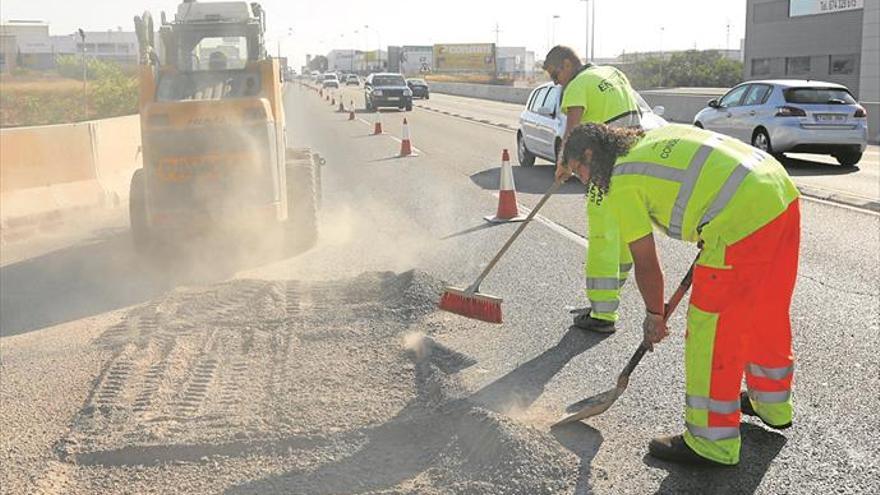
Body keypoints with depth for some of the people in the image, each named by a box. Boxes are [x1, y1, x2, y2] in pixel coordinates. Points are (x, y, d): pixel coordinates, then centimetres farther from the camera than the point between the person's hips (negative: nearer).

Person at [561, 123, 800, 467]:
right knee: (767, 309, 25)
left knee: (710, 330, 2)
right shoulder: (657, 135, 21)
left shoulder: (622, 184, -2)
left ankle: (713, 443, 14)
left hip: (745, 219, -9)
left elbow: (646, 264, 2)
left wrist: (655, 315, 17)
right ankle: (772, 404, 46)